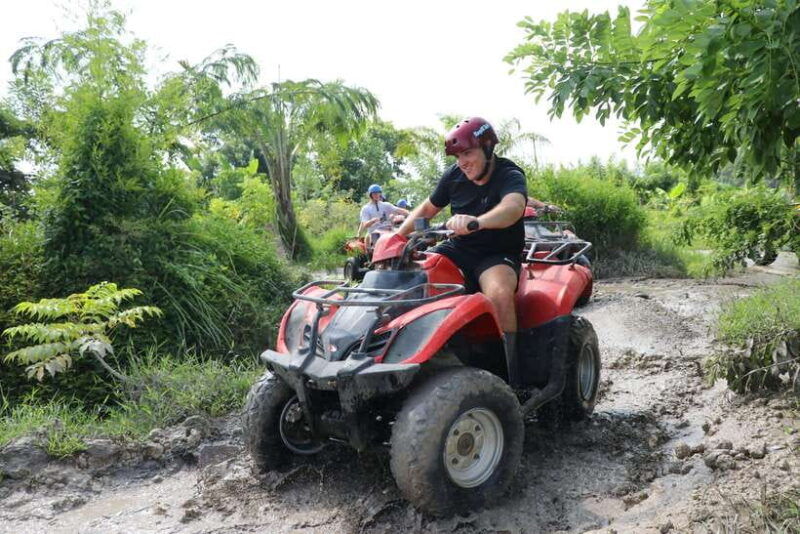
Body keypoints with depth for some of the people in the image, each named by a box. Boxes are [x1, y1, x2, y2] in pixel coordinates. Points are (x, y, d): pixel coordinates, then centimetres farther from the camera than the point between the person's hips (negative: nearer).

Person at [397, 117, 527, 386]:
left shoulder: (510, 176, -14)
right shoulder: (454, 176, 2)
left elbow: (513, 208, -38)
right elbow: (428, 208, 17)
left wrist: (476, 222, -59)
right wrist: (398, 235, 4)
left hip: (498, 255, -5)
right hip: (459, 249, 5)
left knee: (499, 293, -37)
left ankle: (510, 378, -26)